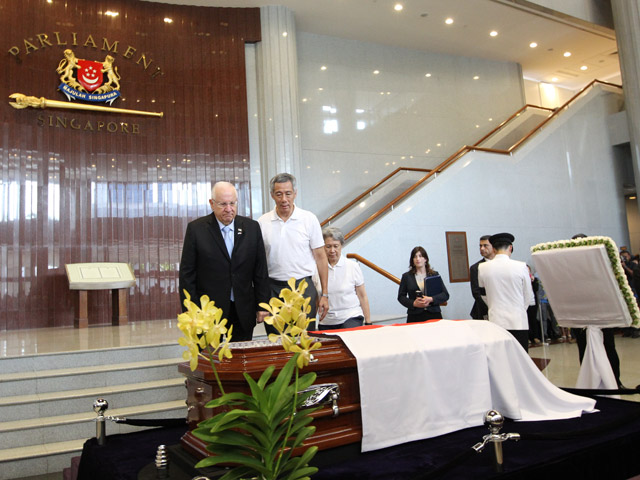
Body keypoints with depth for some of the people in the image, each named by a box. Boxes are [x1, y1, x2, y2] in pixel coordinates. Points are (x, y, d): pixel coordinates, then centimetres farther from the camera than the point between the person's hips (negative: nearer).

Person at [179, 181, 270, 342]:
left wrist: (262, 305, 3)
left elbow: (261, 270, 6)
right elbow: (187, 274, -2)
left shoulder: (252, 227, 3)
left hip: (243, 312, 2)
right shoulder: (196, 229, -3)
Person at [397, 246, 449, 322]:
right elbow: (401, 296, 9)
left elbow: (445, 295, 6)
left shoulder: (435, 275, 12)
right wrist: (413, 303, -8)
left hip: (434, 315, 1)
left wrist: (431, 299, -11)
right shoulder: (406, 276, 11)